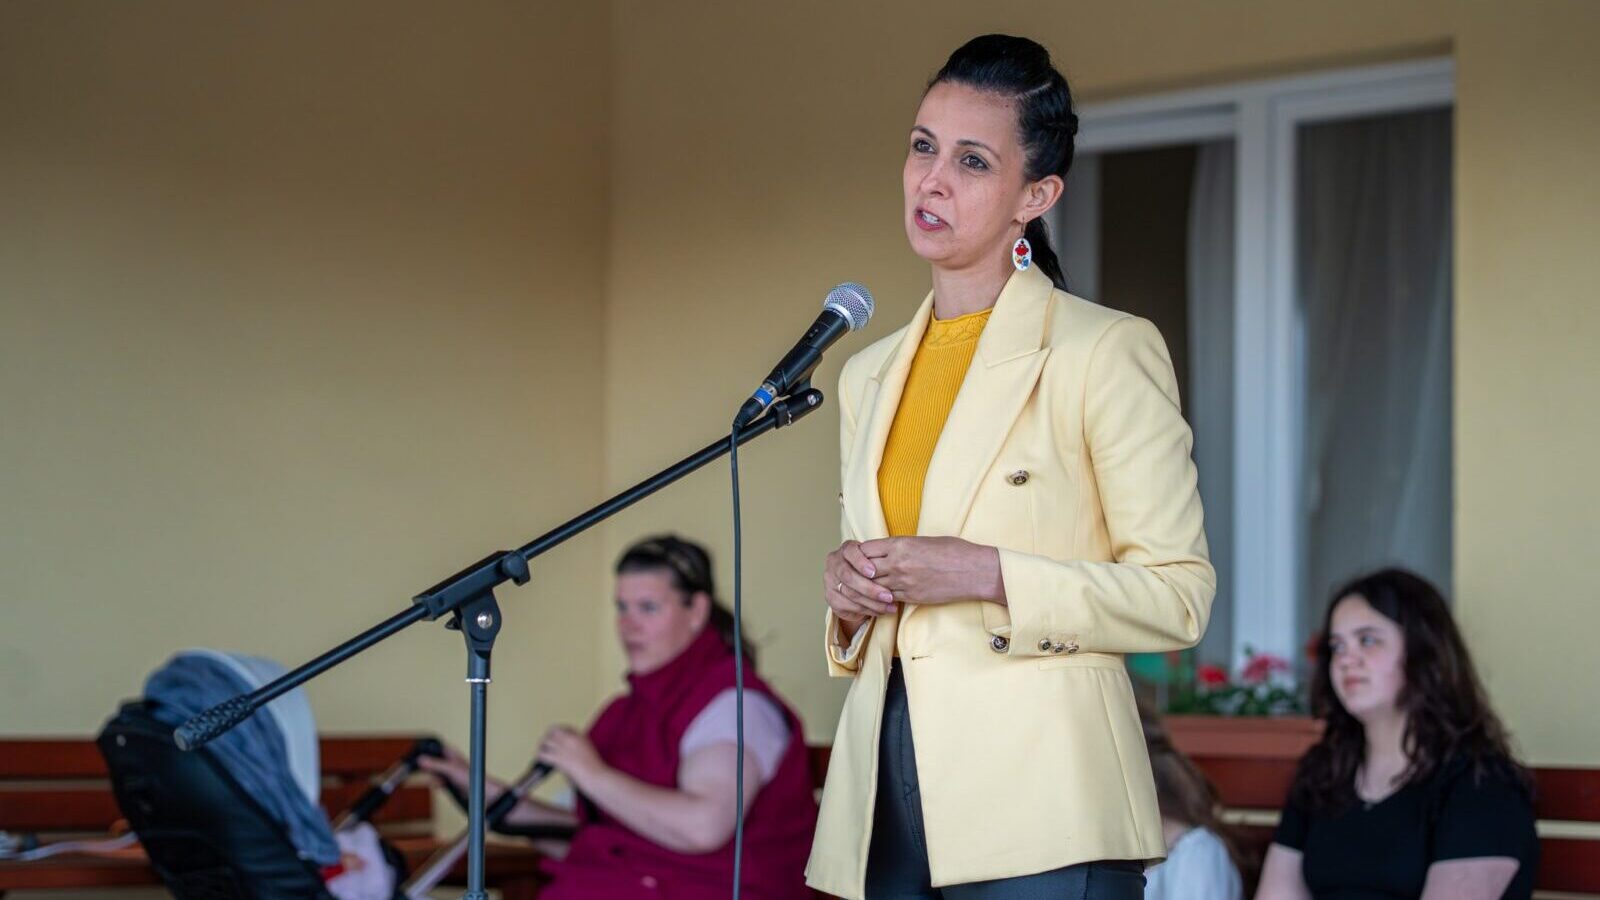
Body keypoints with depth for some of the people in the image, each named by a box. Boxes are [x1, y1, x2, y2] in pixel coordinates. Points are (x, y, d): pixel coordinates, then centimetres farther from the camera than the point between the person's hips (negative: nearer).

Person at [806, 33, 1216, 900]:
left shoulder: (1105, 352, -4)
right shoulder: (869, 374, 16)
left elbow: (1179, 596, -7)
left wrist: (987, 575, -16)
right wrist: (843, 590, 2)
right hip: (888, 803, 6)